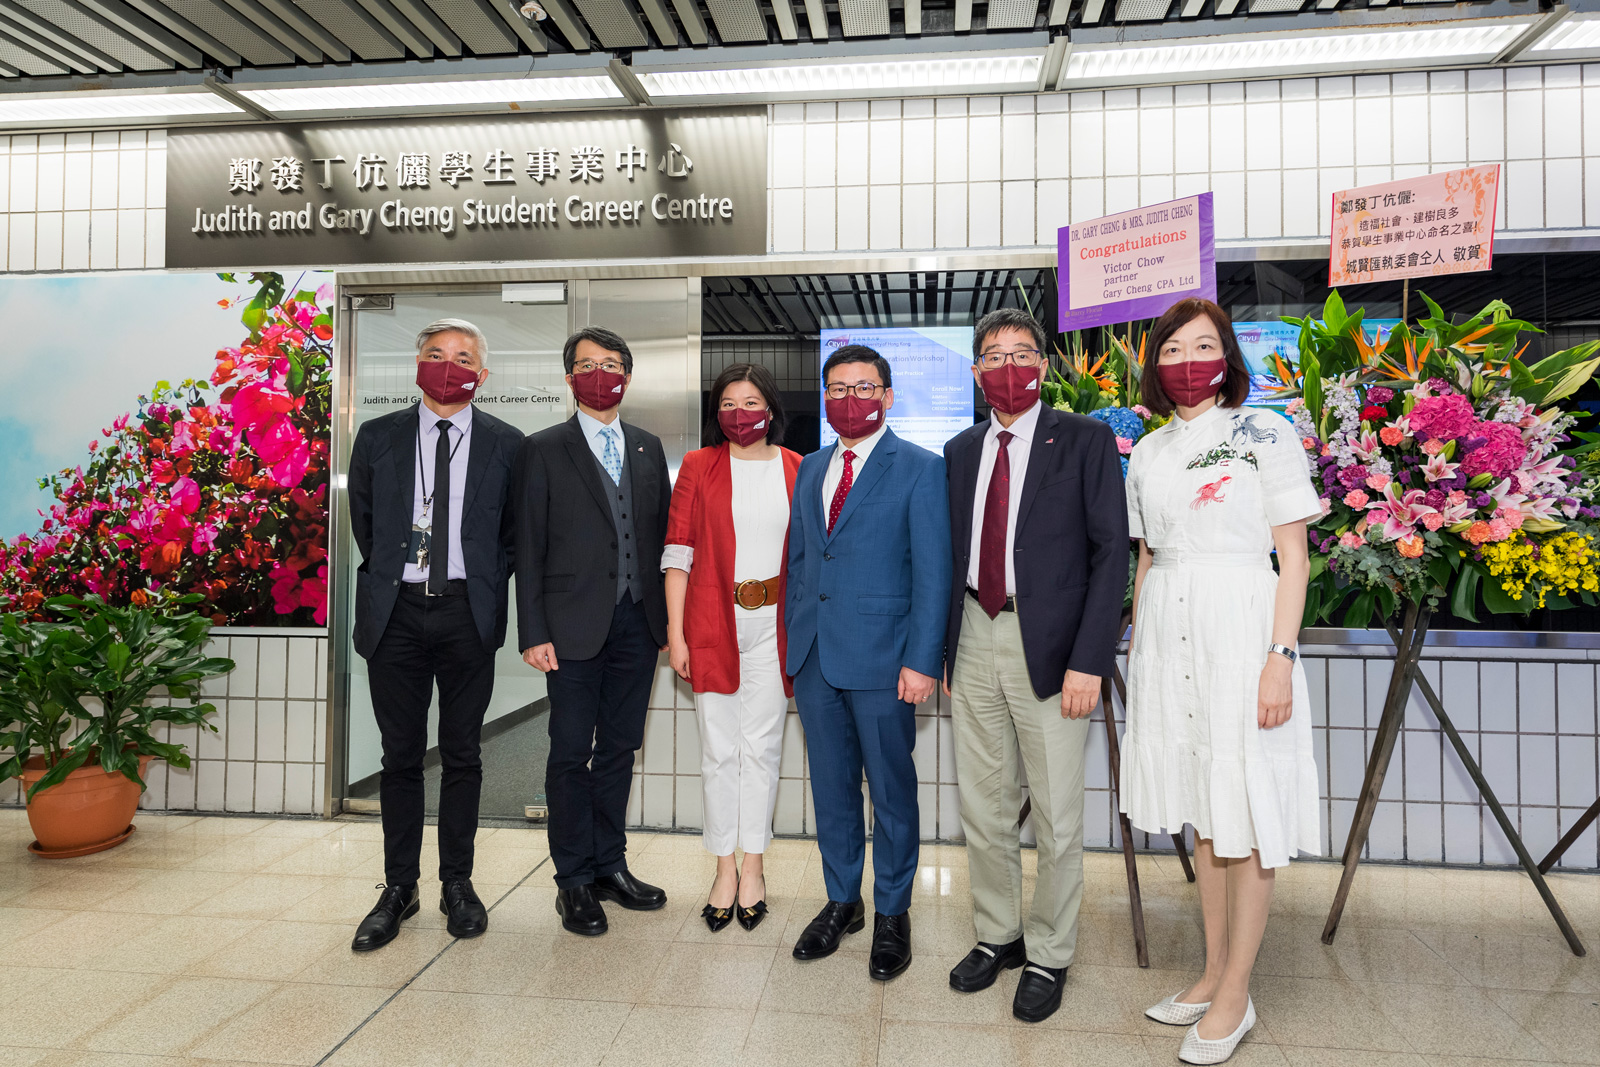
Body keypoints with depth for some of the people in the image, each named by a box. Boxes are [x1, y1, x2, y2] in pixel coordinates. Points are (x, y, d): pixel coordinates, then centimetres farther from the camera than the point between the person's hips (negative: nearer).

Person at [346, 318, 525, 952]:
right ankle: (398, 888, 22)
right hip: (396, 613, 1)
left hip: (468, 614, -1)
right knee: (400, 756, 8)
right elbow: (363, 524, 15)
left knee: (461, 755, 8)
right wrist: (392, 574, 11)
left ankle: (458, 884, 22)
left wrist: (484, 585, 3)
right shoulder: (378, 439, 6)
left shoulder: (505, 445, 3)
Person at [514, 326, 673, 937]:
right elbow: (529, 548, -3)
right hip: (575, 626, -4)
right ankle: (574, 881, 18)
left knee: (619, 749, 13)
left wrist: (669, 620, 5)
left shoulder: (648, 448, 12)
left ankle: (610, 866, 27)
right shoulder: (545, 450, 1)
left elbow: (662, 535, 11)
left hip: (638, 623, 4)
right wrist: (533, 633, -8)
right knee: (571, 753, 4)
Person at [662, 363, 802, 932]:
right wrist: (675, 634, -5)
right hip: (713, 623, -1)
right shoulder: (699, 466, 2)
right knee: (719, 748, 7)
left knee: (762, 745, 8)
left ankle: (753, 865, 24)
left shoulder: (795, 469, 5)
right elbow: (678, 551, 0)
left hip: (774, 624, 1)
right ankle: (725, 868, 22)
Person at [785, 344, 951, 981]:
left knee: (891, 791, 8)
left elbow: (932, 571, -9)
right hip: (814, 657, 5)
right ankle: (841, 903, 33)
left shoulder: (920, 470, -5)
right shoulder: (810, 469, 13)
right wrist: (795, 637, 10)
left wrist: (922, 660, -15)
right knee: (831, 786, 15)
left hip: (882, 661, -5)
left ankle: (892, 914, 26)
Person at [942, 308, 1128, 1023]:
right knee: (983, 807, 15)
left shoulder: (1086, 441, -3)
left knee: (1056, 817, 7)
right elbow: (952, 554, 13)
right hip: (973, 641, 5)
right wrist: (943, 649, 8)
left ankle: (1049, 957, 27)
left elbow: (1111, 554, -7)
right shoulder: (960, 450, 11)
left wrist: (1089, 661, -15)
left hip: (1049, 649, -4)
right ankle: (997, 936, 35)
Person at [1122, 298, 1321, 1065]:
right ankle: (1214, 973, 26)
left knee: (1246, 812, 1)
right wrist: (1137, 653, 13)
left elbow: (1292, 558, -4)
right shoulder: (1148, 452, 12)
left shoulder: (1265, 434, -1)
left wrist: (1280, 657, -13)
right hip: (1168, 635, 5)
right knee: (1202, 807, 13)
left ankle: (1236, 994, 15)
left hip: (1240, 628, -5)